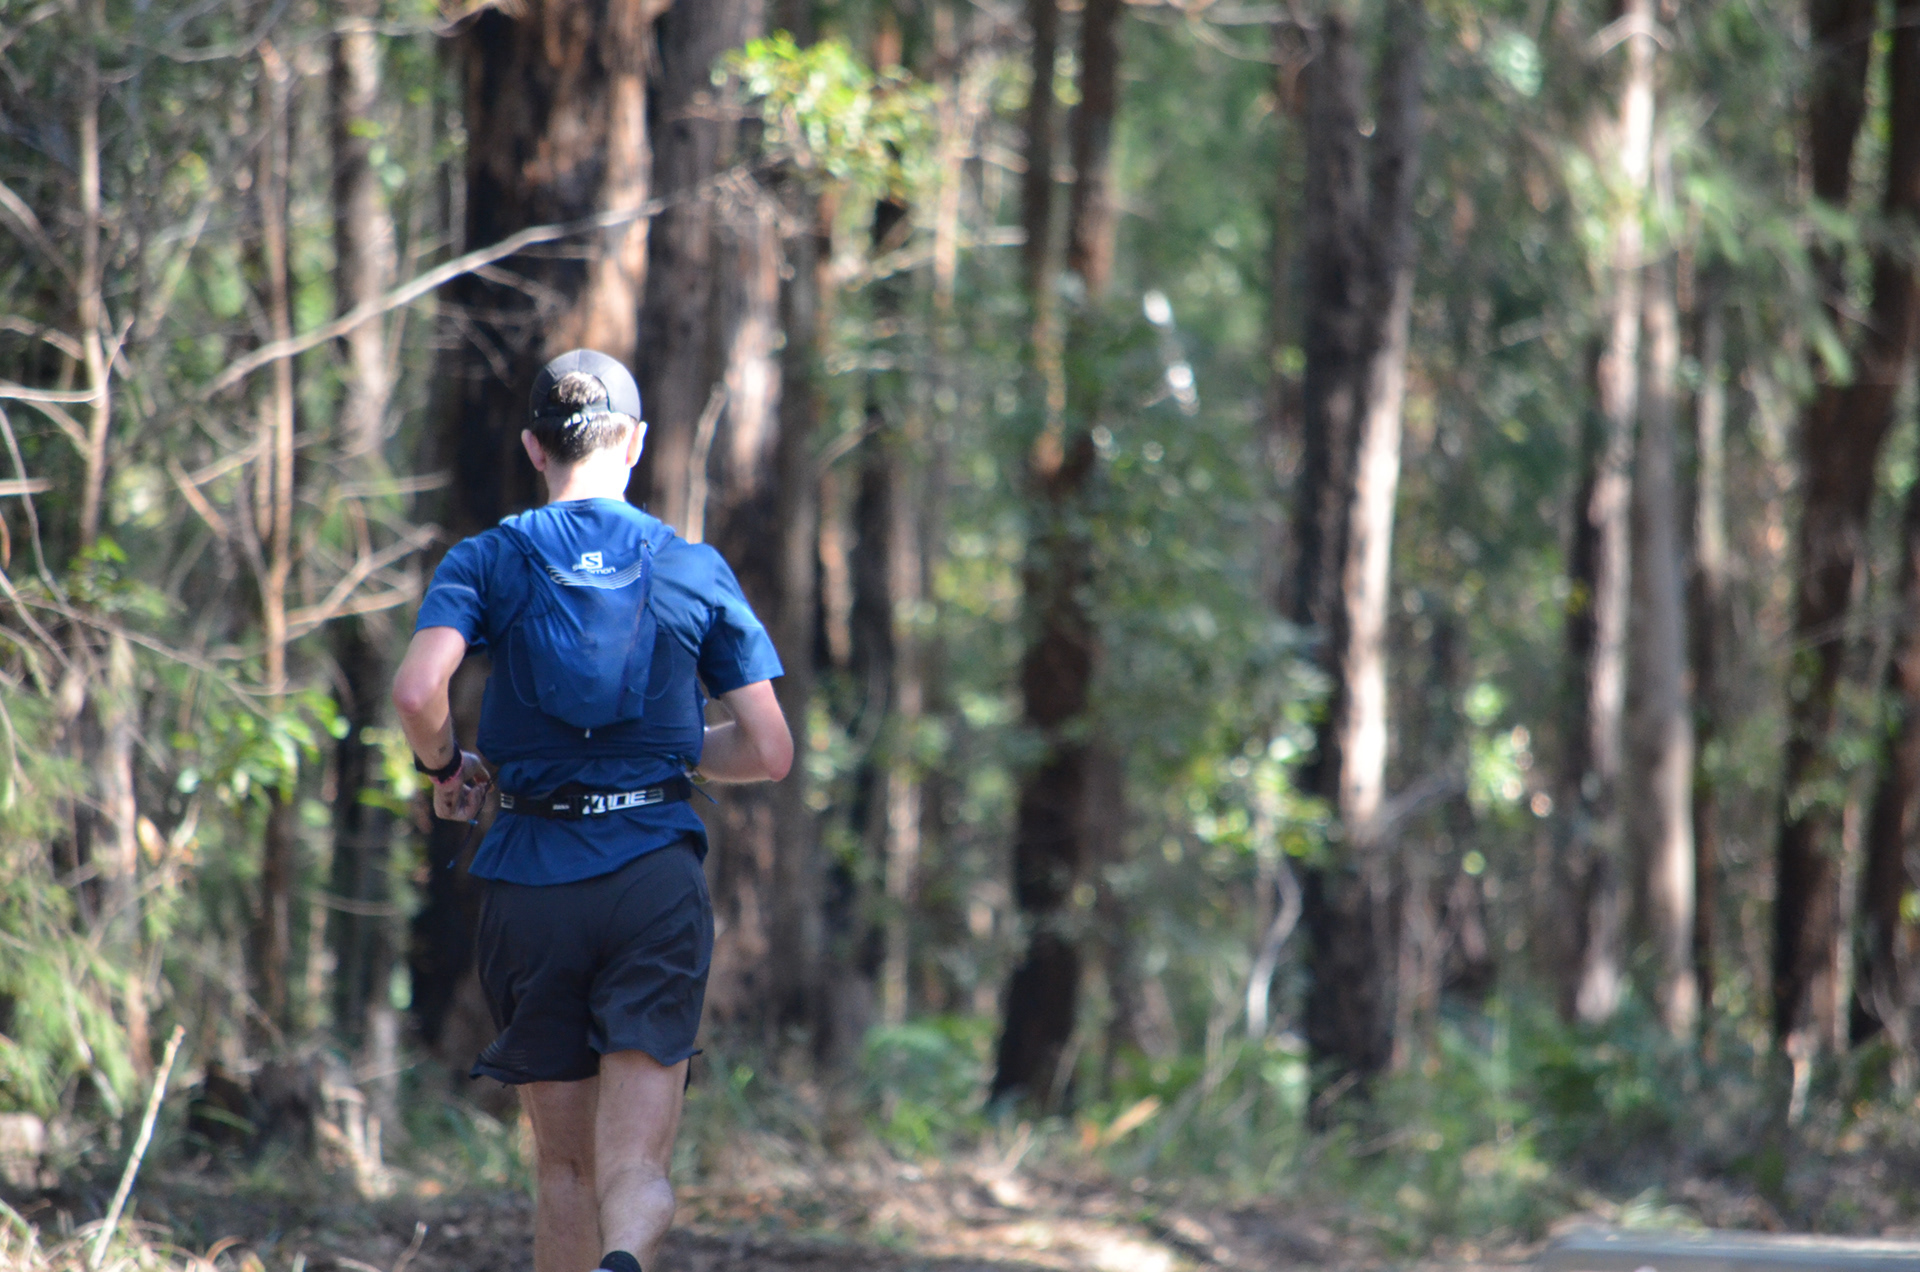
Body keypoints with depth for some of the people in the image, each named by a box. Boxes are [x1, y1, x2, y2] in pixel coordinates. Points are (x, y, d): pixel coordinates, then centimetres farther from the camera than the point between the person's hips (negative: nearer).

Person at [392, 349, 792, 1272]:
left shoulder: (487, 562, 3)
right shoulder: (695, 570, 6)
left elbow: (416, 689, -16)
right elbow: (769, 753, 5)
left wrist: (445, 766, 5)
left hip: (532, 883, 1)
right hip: (656, 882, -1)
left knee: (563, 1168, 15)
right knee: (636, 1174, -7)